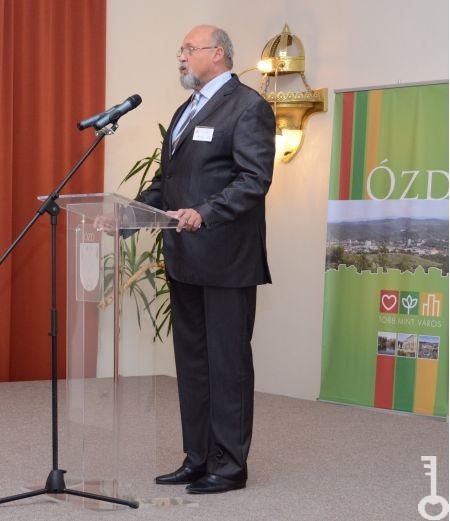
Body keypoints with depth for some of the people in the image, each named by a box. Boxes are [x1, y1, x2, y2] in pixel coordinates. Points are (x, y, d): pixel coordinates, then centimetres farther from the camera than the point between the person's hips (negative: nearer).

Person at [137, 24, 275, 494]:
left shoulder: (248, 106, -8)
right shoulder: (187, 110, 19)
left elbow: (254, 179, -17)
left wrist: (205, 214, -29)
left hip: (226, 260, -9)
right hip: (185, 259, 9)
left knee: (227, 363, -1)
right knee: (191, 362, 12)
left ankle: (229, 465, 9)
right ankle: (197, 460, 21)